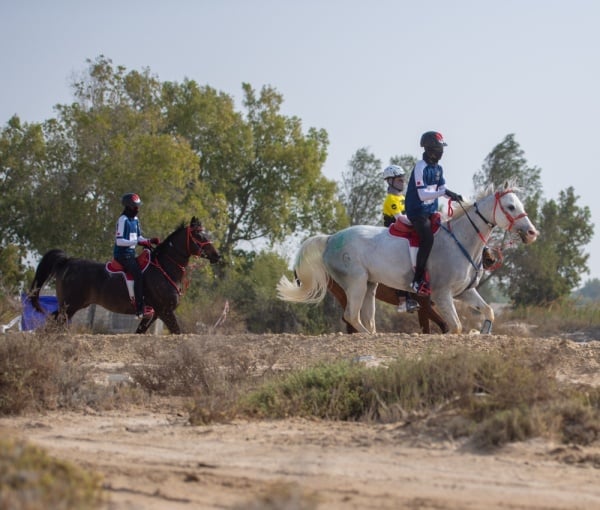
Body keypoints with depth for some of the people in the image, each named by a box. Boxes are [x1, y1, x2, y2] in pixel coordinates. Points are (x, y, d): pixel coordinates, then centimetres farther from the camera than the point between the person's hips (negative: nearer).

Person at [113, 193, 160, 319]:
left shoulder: (135, 219, 14)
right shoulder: (123, 220, -14)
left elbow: (139, 237, 21)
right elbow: (119, 241, -20)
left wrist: (150, 241, 3)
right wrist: (137, 242, -25)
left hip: (131, 254, 10)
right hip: (122, 254, -10)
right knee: (138, 274, -24)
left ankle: (145, 305, 12)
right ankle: (140, 310, -29)